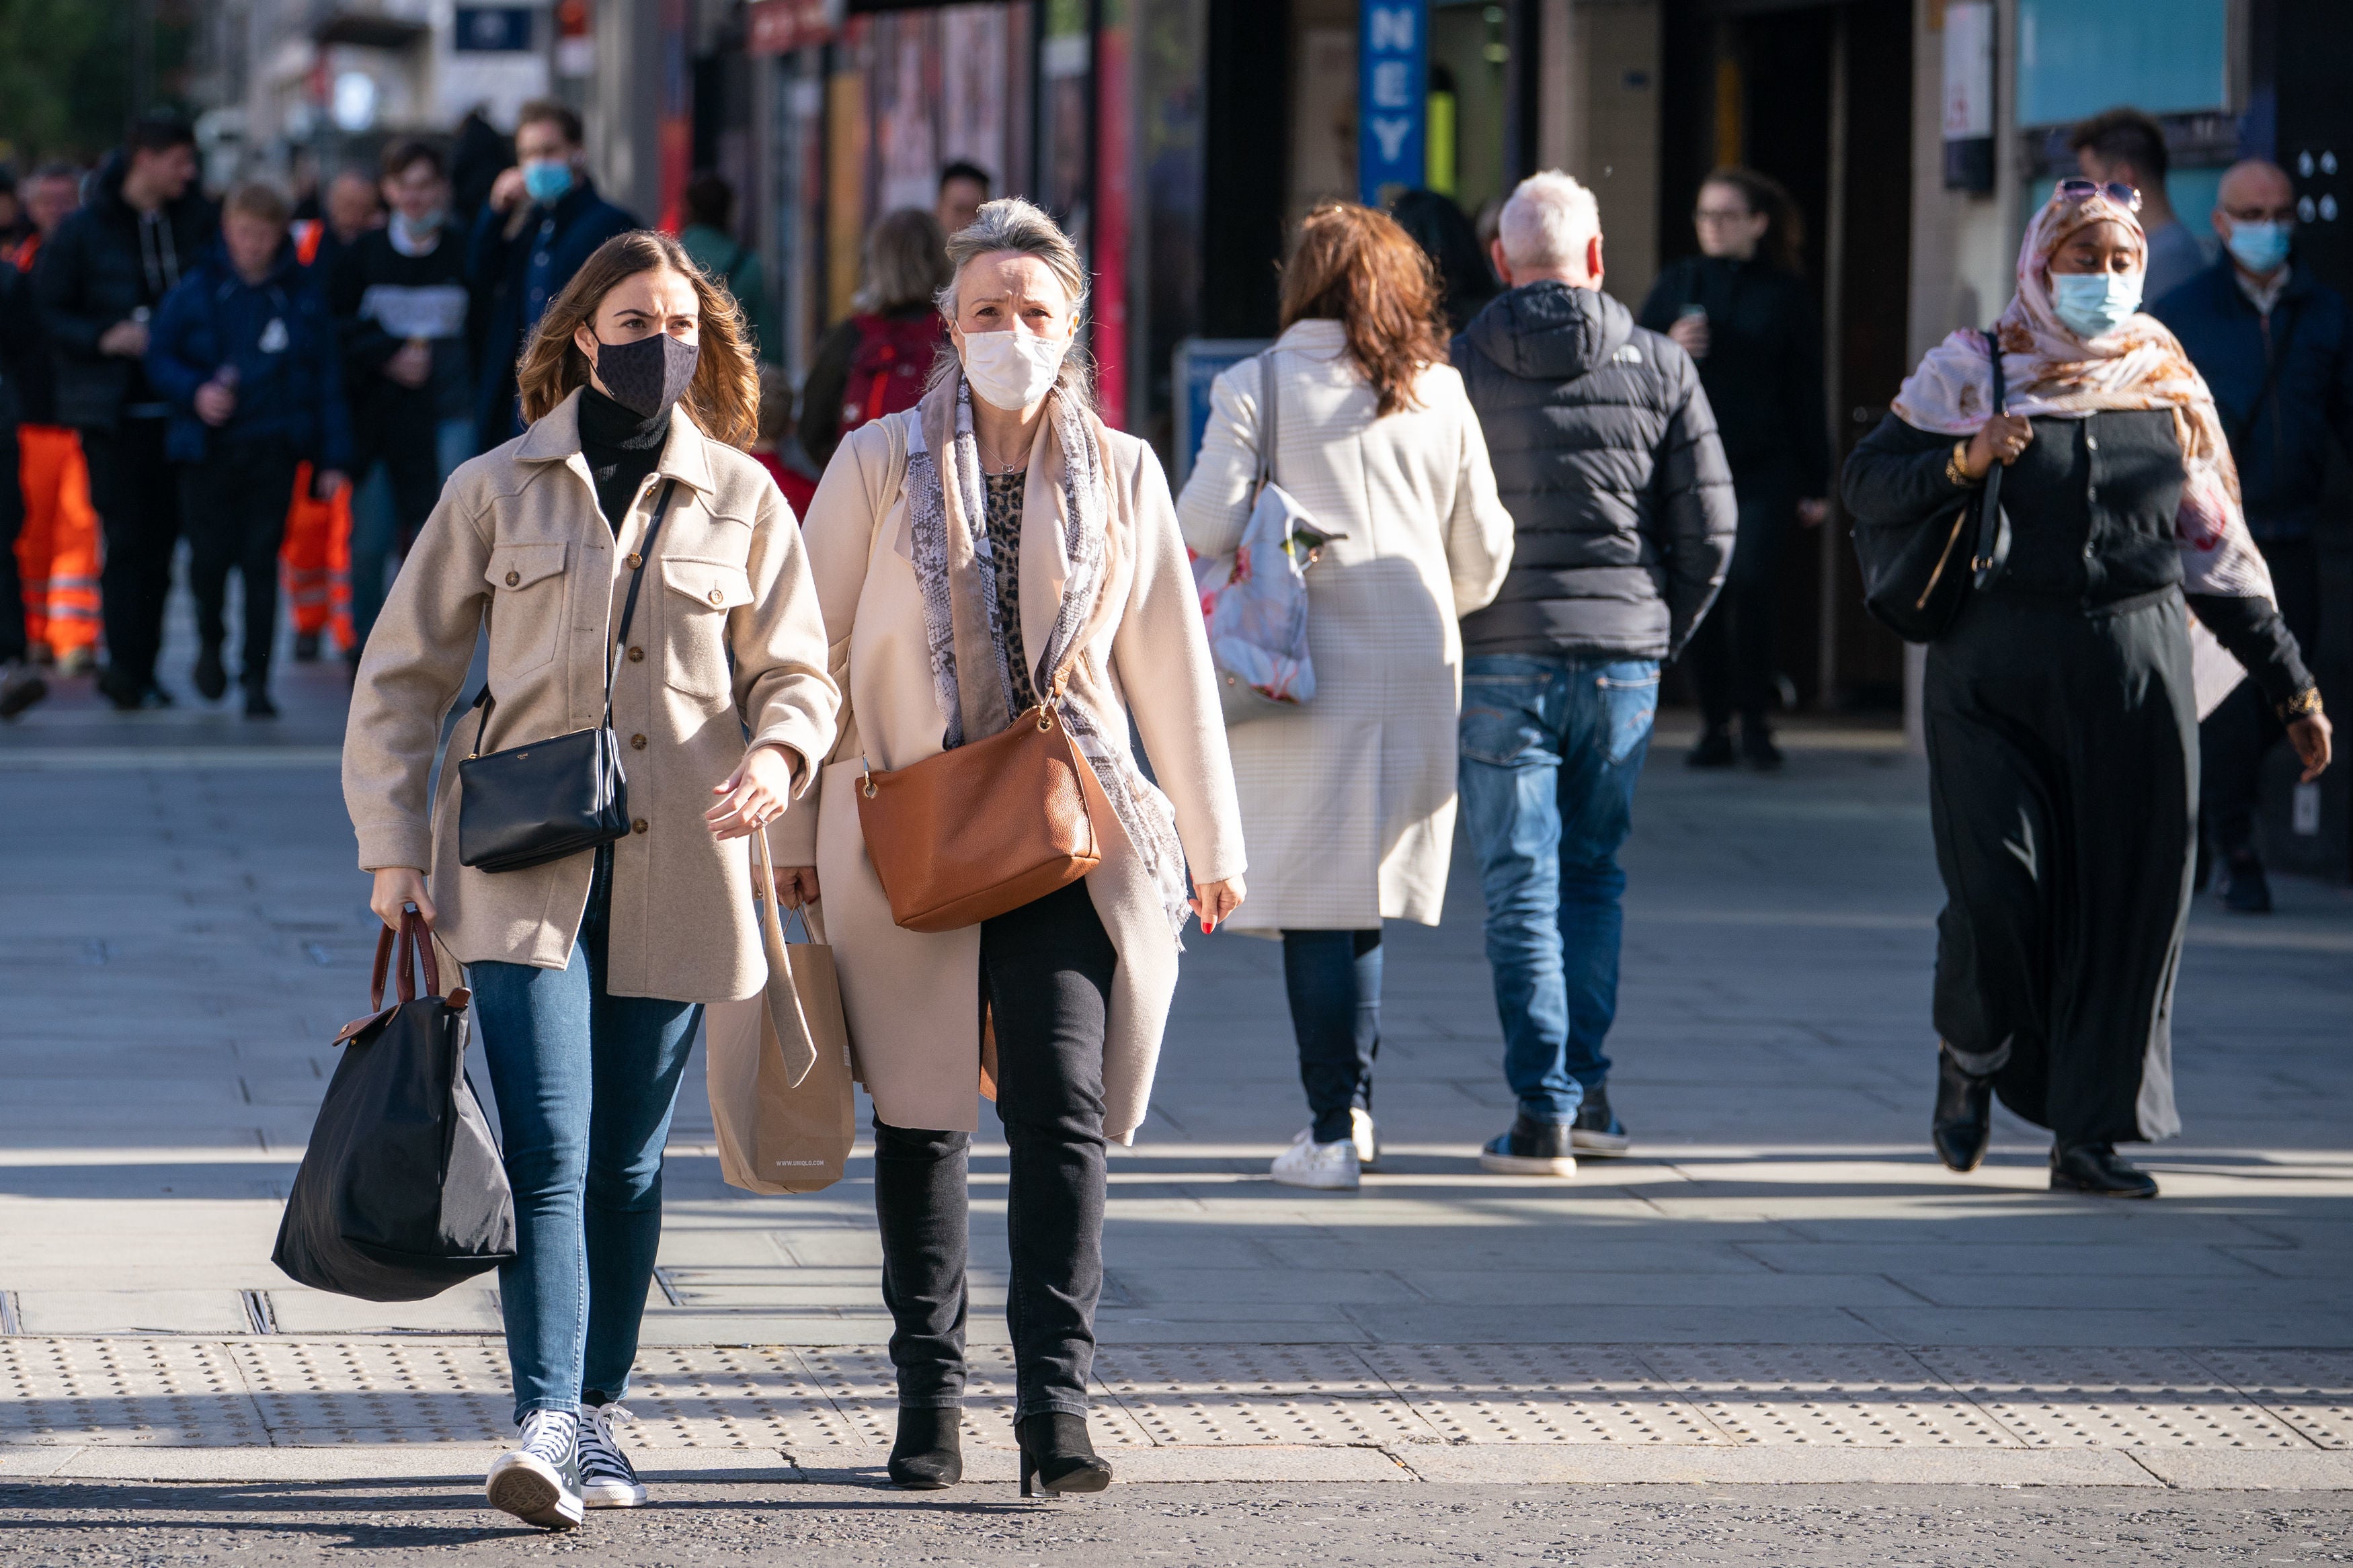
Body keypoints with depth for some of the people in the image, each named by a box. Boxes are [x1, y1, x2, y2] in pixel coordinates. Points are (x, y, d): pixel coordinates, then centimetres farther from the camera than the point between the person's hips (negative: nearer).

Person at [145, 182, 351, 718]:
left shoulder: (301, 299, 4)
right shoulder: (195, 293, 2)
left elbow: (326, 378, 7)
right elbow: (160, 359, 6)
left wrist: (331, 457, 3)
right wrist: (195, 393, -14)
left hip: (273, 449, 0)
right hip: (209, 447, 0)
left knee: (262, 562, -4)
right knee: (210, 556, -2)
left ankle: (256, 678, 1)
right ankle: (210, 642, 28)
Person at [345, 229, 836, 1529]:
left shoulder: (741, 498, 8)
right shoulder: (498, 491, 5)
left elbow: (795, 671, 10)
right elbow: (401, 675, 8)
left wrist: (778, 751, -13)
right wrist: (393, 843, 0)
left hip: (675, 864, 2)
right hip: (525, 866, -2)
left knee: (625, 1158, 8)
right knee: (545, 1150, -14)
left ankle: (597, 1410, 20)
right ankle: (545, 1423, -19)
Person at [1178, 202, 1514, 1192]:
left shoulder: (1258, 389, -4)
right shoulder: (1440, 396, 8)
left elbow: (1208, 527, -11)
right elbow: (1483, 556, 12)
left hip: (1306, 669, -4)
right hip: (1419, 671, 4)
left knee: (1316, 899, -1)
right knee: (1361, 897, 14)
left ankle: (1335, 1130, -4)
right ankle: (1349, 1108, 15)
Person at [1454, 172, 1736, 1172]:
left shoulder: (1458, 368, -2)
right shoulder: (1660, 369, 3)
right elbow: (1709, 532, 3)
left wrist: (1444, 637, 11)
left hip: (1502, 655, -2)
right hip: (1624, 657, 2)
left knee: (1520, 887, 1)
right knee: (1593, 874, 17)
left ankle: (1545, 1111, -4)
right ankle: (1585, 1086, 15)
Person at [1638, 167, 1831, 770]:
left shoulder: (1785, 294, 6)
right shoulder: (1679, 283, 11)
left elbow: (1806, 393, 7)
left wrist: (1815, 483, 5)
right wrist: (1669, 349, -10)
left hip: (1764, 470, -2)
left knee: (1752, 585, -14)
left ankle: (1755, 721, -3)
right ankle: (1715, 725, 8)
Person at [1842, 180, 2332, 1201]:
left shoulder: (2170, 389, 12)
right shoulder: (1972, 372, 4)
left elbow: (2219, 555, 15)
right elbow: (1866, 482, 0)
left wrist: (2290, 686, 13)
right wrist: (1964, 463, -18)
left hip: (2133, 675, 2)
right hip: (1996, 674, -2)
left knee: (2128, 904, -3)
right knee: (1998, 890, -13)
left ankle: (2089, 1136, 5)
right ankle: (1969, 1061, 17)